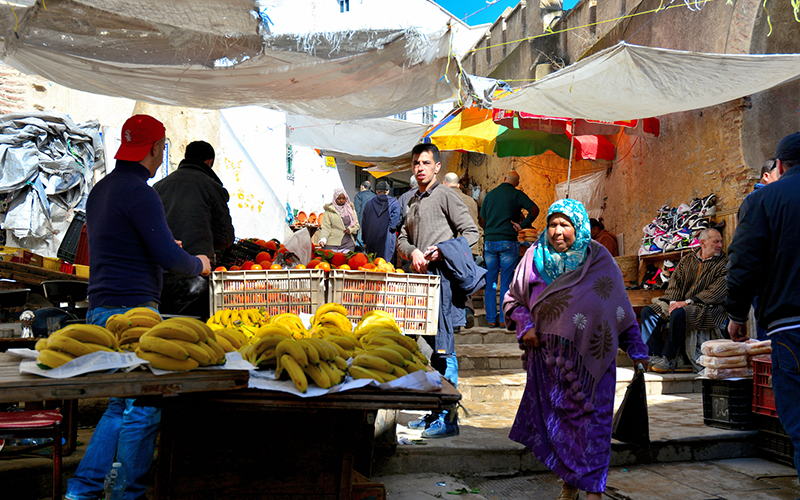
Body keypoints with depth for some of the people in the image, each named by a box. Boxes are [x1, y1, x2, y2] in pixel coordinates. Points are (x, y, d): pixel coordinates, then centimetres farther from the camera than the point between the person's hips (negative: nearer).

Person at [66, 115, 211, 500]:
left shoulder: (100, 189, 16)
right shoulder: (139, 192, -14)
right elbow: (168, 257, -17)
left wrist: (165, 249, 31)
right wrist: (199, 264, 2)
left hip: (101, 309, 10)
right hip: (132, 310, -10)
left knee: (123, 404, 17)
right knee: (143, 408, 0)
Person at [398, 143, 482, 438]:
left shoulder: (445, 196, -1)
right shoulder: (413, 201, 22)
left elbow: (471, 232, -5)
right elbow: (402, 239, 21)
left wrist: (440, 251, -14)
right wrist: (413, 251, -2)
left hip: (441, 276, -8)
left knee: (443, 349, -9)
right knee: (430, 347, 11)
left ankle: (449, 419, -4)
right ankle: (435, 413, 20)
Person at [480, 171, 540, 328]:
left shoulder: (490, 194, 12)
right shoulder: (517, 195, 0)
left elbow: (483, 221, 14)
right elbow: (534, 209, -16)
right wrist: (522, 225, -7)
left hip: (490, 242, 3)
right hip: (508, 242, -3)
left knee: (490, 282, 8)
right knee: (506, 282, 2)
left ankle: (491, 319, 9)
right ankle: (504, 319, 3)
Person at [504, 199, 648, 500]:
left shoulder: (598, 260, 1)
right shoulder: (535, 257, 4)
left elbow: (621, 309, 6)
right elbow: (512, 300, 14)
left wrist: (636, 349, 4)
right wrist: (525, 326, -3)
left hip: (590, 359, -2)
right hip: (548, 358, 2)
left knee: (592, 419, -5)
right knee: (556, 418, 5)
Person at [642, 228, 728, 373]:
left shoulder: (724, 264, 0)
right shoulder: (687, 260, 16)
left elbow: (715, 293, -12)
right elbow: (675, 283, 10)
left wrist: (688, 302, -19)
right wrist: (673, 301, -10)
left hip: (707, 308, -6)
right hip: (679, 304, 6)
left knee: (679, 314, -36)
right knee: (648, 311, -9)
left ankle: (668, 358, -23)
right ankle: (657, 354, -15)